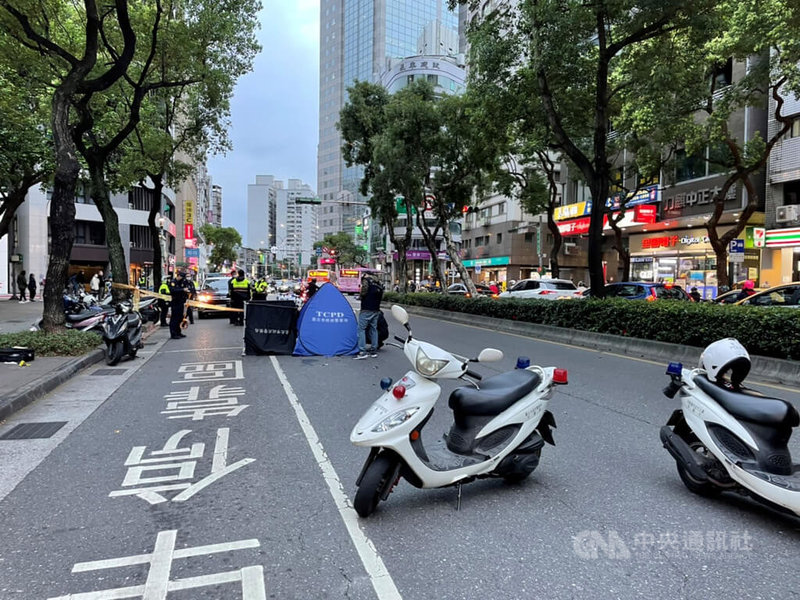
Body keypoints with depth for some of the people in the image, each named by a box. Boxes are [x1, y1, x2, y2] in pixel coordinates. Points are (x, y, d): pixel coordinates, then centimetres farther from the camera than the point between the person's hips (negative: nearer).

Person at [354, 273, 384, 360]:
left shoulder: (366, 280, -4)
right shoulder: (378, 283, 16)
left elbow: (363, 293, -13)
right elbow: (381, 297, 16)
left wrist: (360, 295, 7)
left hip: (366, 310, -7)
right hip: (376, 310, 7)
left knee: (361, 329, -5)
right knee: (374, 329, 12)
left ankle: (362, 351, -12)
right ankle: (374, 350, 15)